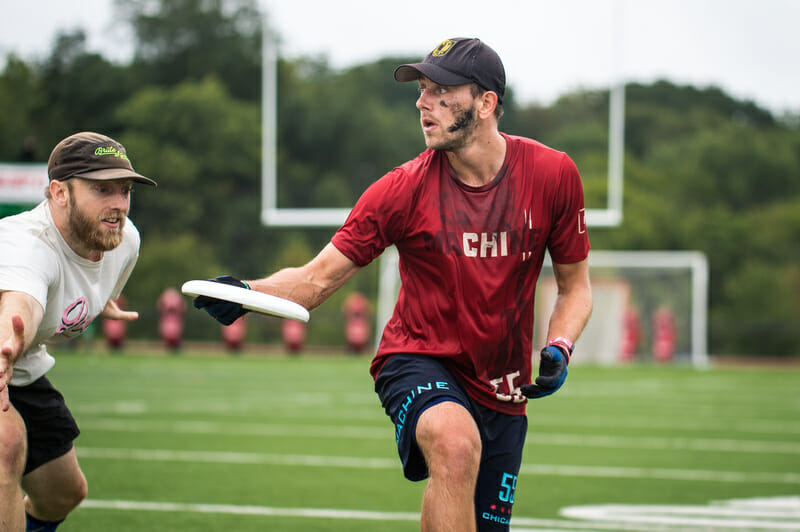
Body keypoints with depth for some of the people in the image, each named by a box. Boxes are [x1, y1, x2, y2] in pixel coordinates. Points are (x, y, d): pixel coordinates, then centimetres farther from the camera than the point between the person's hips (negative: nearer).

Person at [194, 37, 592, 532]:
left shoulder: (553, 175, -6)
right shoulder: (404, 188, -10)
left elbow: (575, 286, 7)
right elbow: (318, 278, -8)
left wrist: (558, 349, -12)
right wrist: (245, 293, -27)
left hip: (502, 391, 3)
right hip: (419, 361, -3)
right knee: (455, 442, -36)